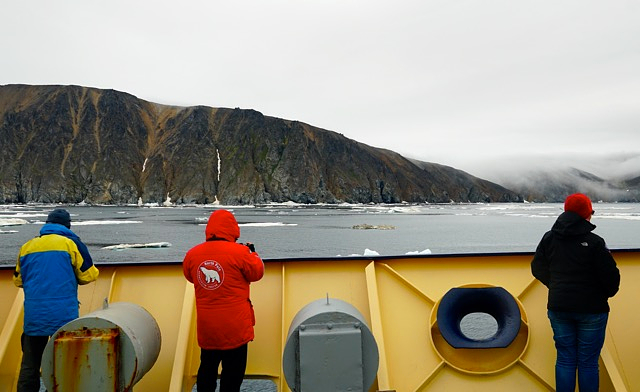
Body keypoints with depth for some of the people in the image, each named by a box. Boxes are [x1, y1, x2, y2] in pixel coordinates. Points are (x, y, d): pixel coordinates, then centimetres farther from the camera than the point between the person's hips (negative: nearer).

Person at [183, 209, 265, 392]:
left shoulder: (192, 254, -4)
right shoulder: (240, 252, -18)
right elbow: (257, 273, -4)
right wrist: (252, 253, 10)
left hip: (206, 327, 5)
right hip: (235, 326, -4)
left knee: (207, 367, 24)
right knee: (233, 372, 11)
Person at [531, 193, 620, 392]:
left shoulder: (549, 238, -2)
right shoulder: (594, 242, -15)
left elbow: (537, 268, 5)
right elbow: (611, 275, -12)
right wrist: (607, 294, 10)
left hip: (558, 307, 3)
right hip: (591, 309, -3)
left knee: (565, 359, 14)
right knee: (588, 362, 10)